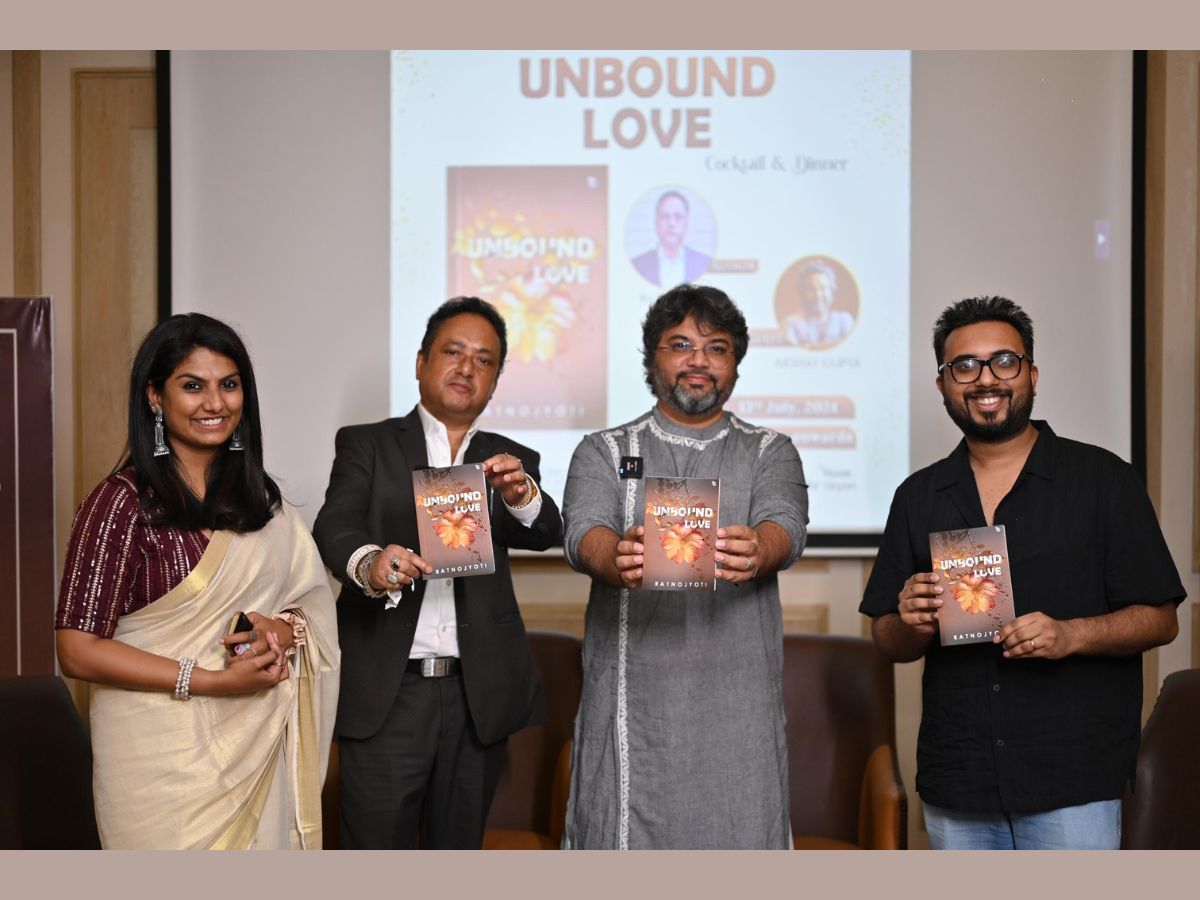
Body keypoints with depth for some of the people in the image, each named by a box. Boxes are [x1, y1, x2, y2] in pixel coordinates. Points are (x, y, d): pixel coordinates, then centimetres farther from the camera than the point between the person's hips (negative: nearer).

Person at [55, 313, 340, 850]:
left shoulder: (257, 498, 7)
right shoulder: (122, 502, -12)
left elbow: (311, 601, 12)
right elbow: (77, 650, -15)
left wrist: (284, 630, -11)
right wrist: (211, 680, -20)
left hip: (255, 747, 5)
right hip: (164, 758, -5)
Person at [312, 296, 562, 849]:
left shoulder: (512, 462, 13)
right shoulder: (367, 446, 6)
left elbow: (545, 533, -4)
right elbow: (334, 527, -10)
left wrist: (520, 495, -28)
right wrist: (368, 561, -34)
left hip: (478, 698, 3)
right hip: (385, 694, -2)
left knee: (458, 848, 11)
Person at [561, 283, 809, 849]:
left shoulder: (770, 453, 12)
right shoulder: (603, 452, 10)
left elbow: (786, 526, -7)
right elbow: (583, 532, -8)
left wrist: (757, 553, -32)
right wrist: (618, 560, -32)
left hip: (739, 710, 1)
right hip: (632, 708, 0)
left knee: (742, 841, -1)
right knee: (622, 845, 0)